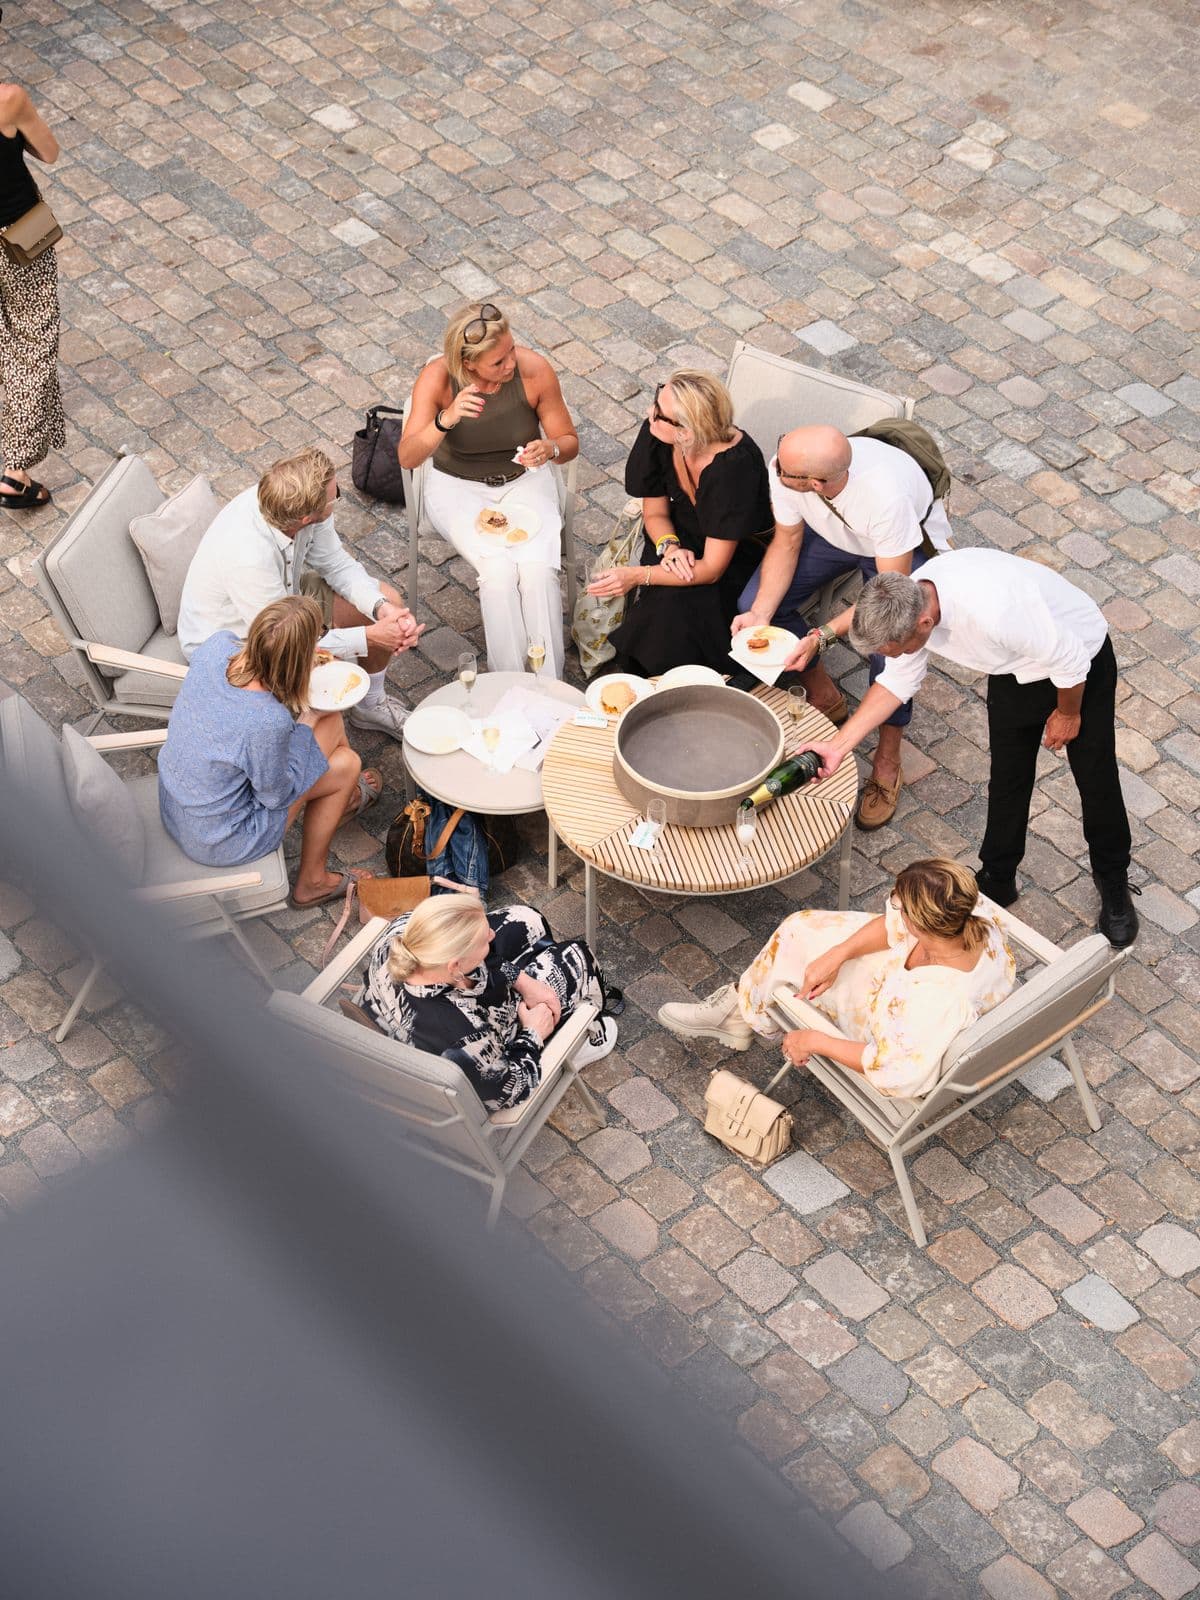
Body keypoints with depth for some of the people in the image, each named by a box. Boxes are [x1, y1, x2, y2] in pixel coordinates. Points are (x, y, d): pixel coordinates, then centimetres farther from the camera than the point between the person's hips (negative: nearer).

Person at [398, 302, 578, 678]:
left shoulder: (534, 369, -19)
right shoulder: (438, 377, -22)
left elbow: (570, 442, -5)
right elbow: (408, 458, -28)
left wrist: (549, 448, -29)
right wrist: (446, 419, -45)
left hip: (524, 482, 1)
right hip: (459, 488, -1)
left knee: (538, 571, -26)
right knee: (499, 571, -29)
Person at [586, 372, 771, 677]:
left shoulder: (734, 466, -33)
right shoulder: (655, 435, -18)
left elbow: (711, 569, -29)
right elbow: (654, 512, 0)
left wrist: (637, 576, -34)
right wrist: (669, 547, -22)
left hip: (736, 556, -5)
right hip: (683, 539, 5)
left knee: (675, 604, -29)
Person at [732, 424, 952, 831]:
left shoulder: (887, 496, -44)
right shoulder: (785, 466, -31)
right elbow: (786, 542, -14)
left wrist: (822, 637, -43)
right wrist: (761, 615, -28)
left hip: (908, 545, -5)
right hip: (830, 534, 5)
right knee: (753, 603, -13)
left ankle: (888, 759, -2)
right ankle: (824, 697, 12)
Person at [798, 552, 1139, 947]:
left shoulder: (993, 610, -47)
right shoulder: (906, 604, -23)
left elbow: (1070, 661, -31)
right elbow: (897, 681, -6)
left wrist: (1067, 713, -11)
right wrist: (837, 745, -11)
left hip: (1081, 662, -5)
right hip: (1015, 672, 5)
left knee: (1096, 780, 10)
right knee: (1007, 780, 13)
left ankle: (1114, 885, 33)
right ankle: (997, 879, 34)